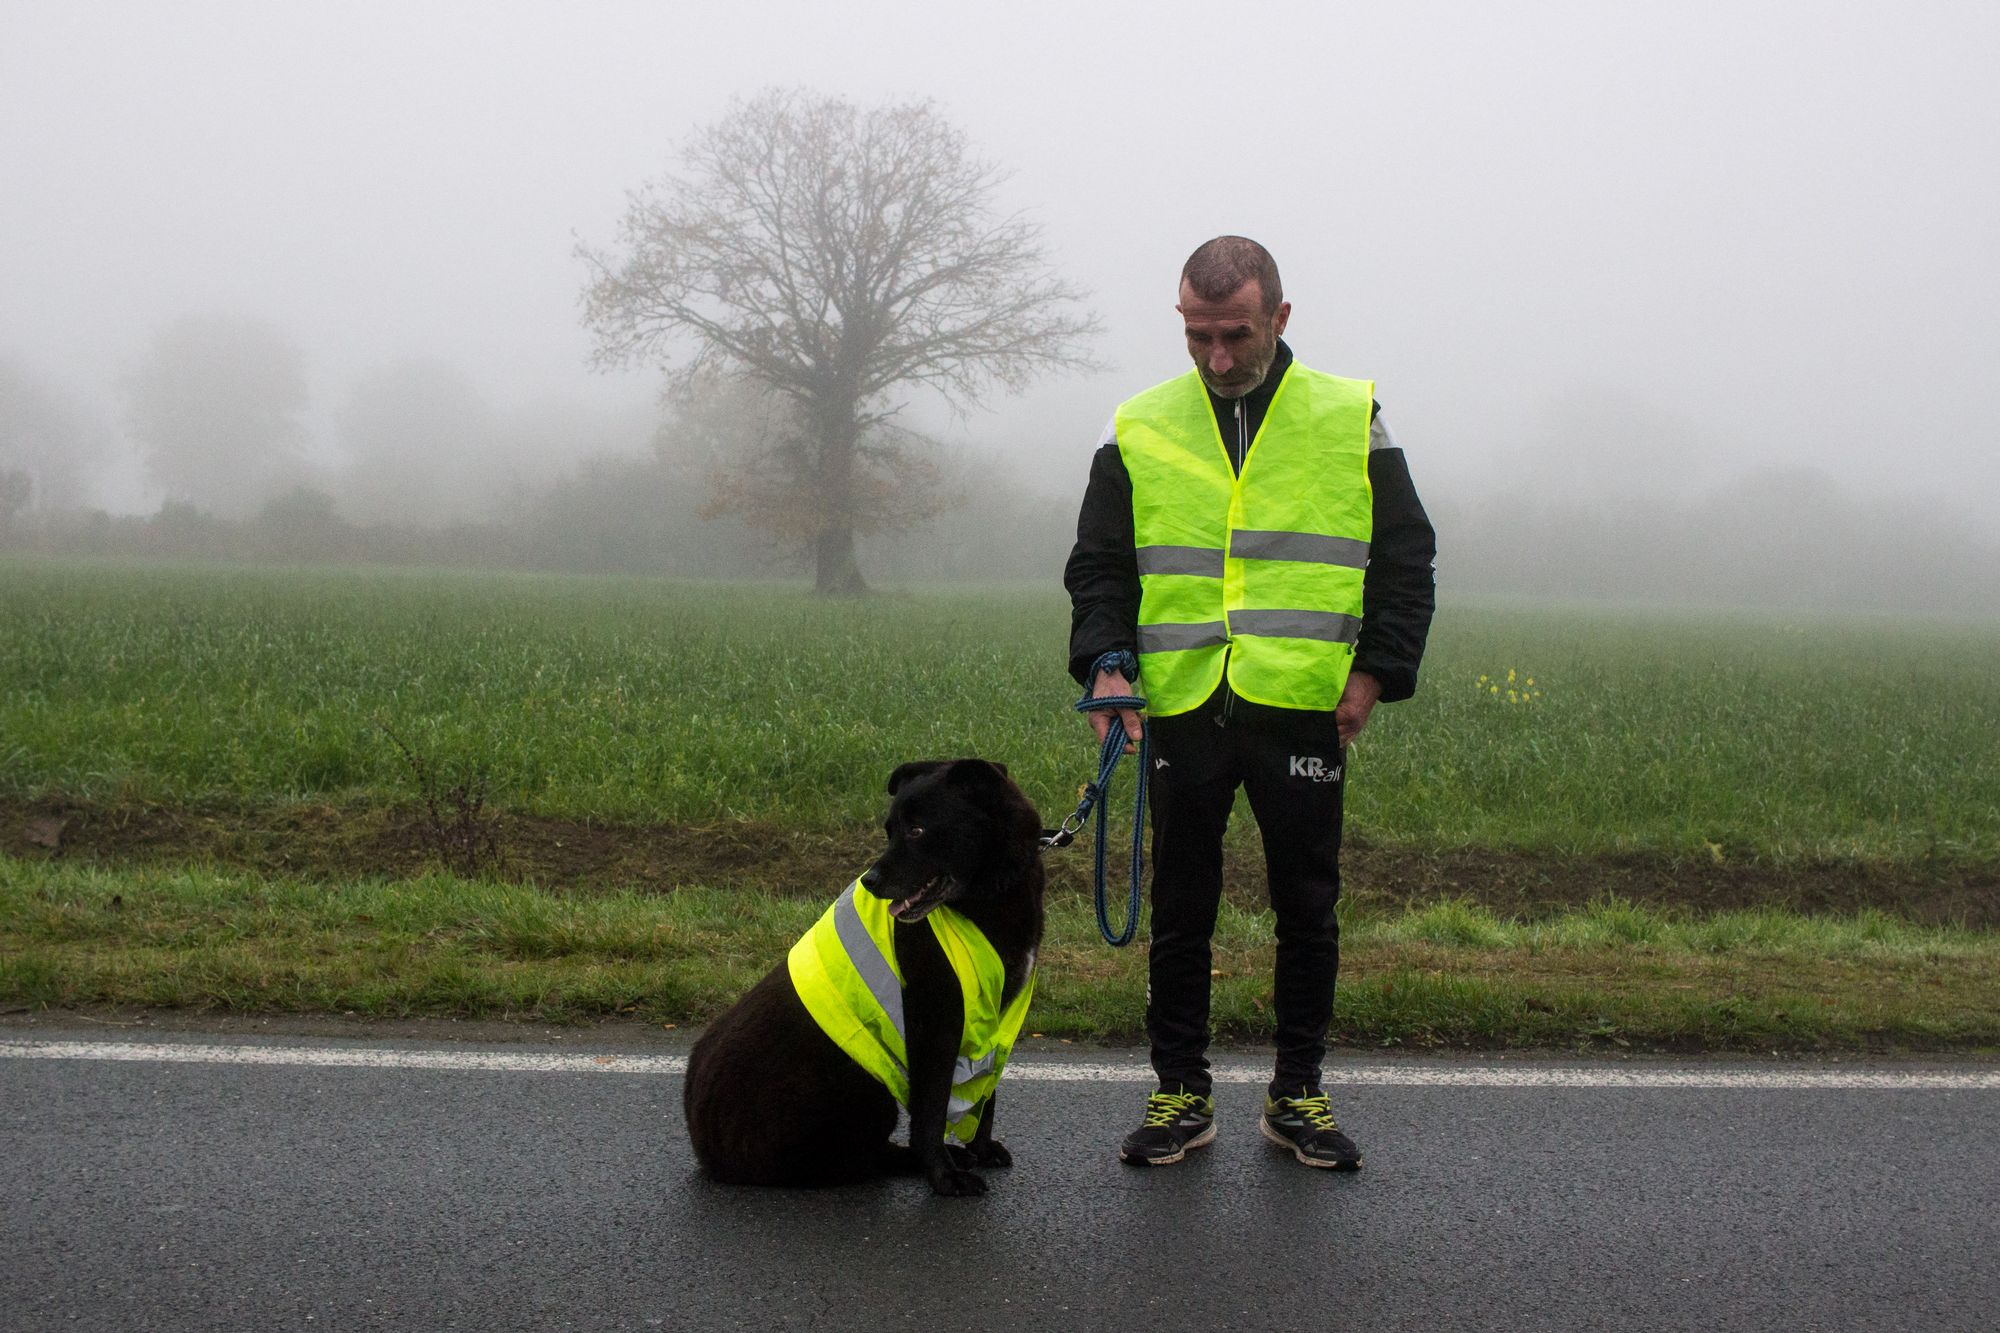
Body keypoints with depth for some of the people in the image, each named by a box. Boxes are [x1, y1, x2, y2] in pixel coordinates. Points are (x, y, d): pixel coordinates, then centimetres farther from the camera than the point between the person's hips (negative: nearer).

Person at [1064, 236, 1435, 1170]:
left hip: (1305, 709, -1)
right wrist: (1106, 660, -7)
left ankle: (1297, 1093, 21)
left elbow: (1404, 561, 7)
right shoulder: (1139, 431, 7)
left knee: (1307, 910, 8)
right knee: (1179, 913, 7)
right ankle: (1181, 1092, 18)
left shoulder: (1351, 421, 4)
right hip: (1183, 708, 1)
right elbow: (1098, 565, 10)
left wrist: (1374, 673, -4)